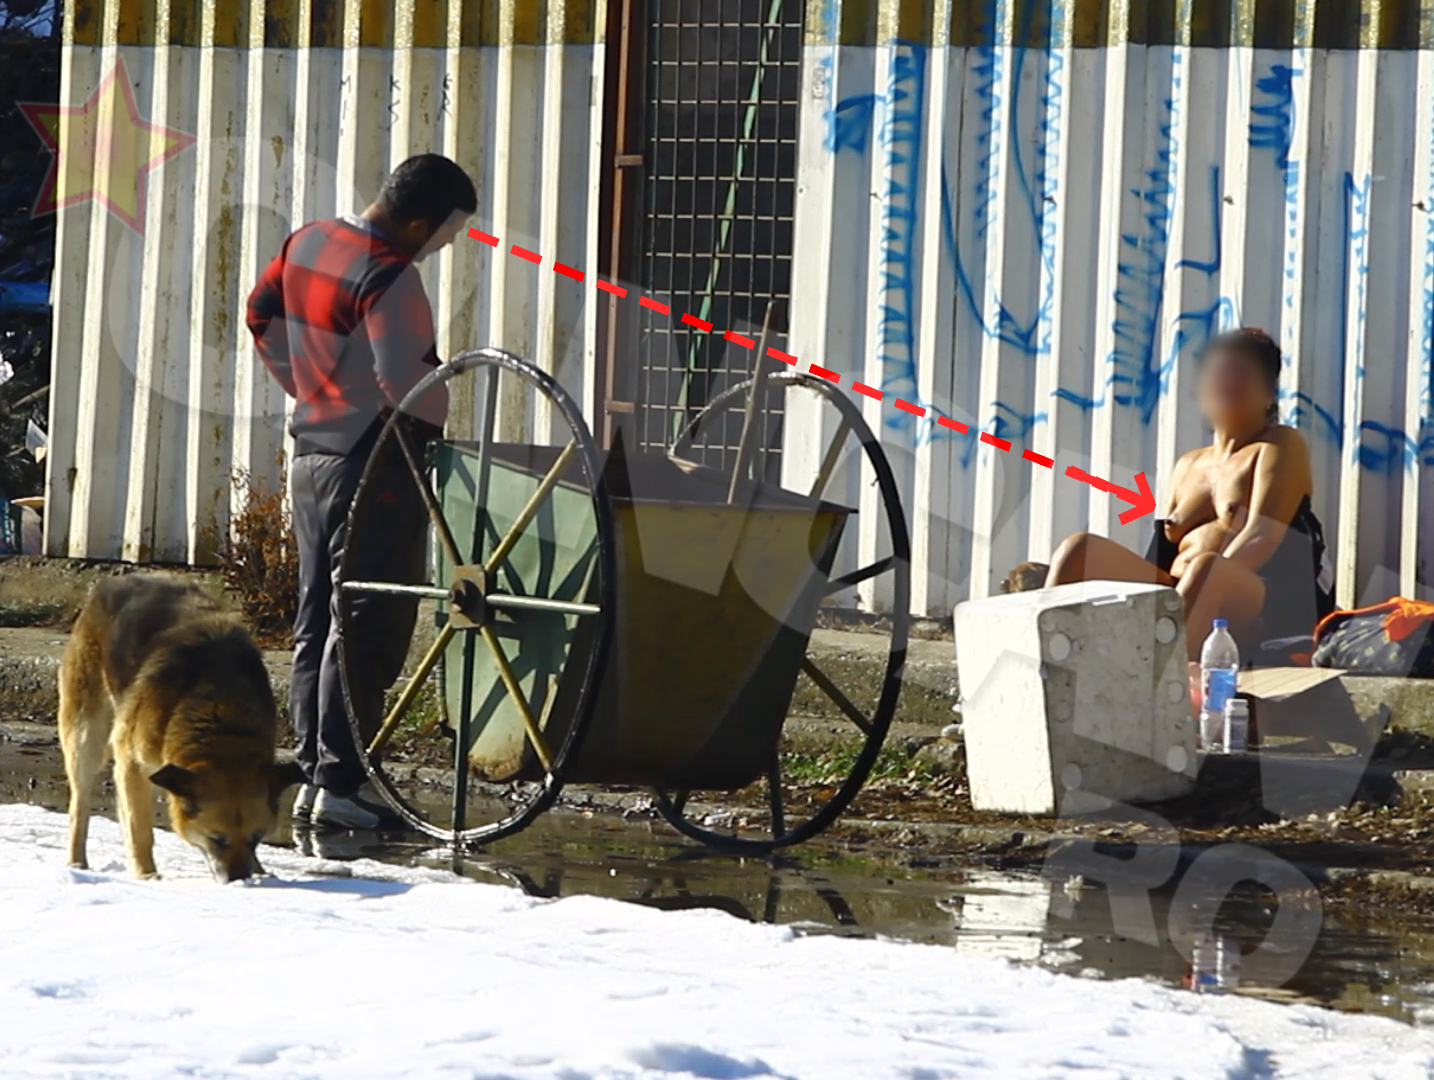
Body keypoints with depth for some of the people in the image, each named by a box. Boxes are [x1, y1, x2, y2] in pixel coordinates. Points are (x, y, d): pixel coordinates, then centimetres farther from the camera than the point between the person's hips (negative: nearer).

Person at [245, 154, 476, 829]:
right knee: (368, 626, -5)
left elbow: (262, 315, 21)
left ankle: (312, 773, 17)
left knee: (317, 619, 14)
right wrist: (437, 417, -9)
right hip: (376, 466, -9)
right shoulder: (389, 276, -21)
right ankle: (340, 784, -6)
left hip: (312, 453, 9)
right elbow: (407, 378, -28)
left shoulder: (307, 243, 7)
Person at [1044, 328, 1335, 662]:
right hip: (1177, 601, 6)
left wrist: (1199, 582, -22)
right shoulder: (1189, 465, 26)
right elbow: (1163, 549, 19)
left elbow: (1263, 537, -9)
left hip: (1260, 612, -6)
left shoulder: (1281, 446, 7)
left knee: (1206, 568, -40)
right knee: (1080, 550, -14)